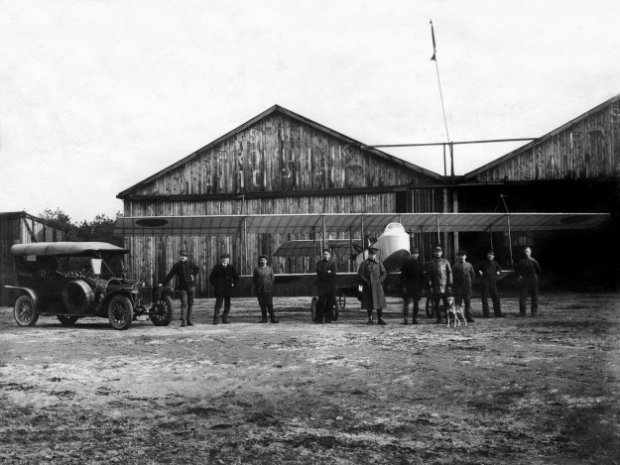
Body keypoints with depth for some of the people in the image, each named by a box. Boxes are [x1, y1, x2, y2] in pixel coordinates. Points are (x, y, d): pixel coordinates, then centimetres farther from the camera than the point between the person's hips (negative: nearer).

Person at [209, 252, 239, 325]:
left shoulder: (231, 268, 10)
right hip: (219, 289, -3)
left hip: (228, 289, 3)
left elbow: (236, 278, 19)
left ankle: (225, 319, 12)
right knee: (218, 304, -10)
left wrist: (233, 285, 5)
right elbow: (211, 278, 6)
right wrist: (216, 285, -3)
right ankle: (216, 319, -8)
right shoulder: (217, 267, 3)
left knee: (227, 305, 3)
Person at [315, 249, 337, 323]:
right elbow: (319, 272, -3)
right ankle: (319, 318, -9)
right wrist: (328, 272, -6)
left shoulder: (332, 263, 14)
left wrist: (323, 273, -8)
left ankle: (328, 318, 1)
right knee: (321, 301, -10)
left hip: (331, 285, 1)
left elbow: (333, 273, -2)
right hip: (321, 284, -1)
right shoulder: (319, 263, 13)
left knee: (330, 302, -3)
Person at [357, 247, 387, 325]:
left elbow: (384, 273, 8)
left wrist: (380, 280, -7)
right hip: (367, 287, -1)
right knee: (368, 304, 1)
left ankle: (380, 319, 2)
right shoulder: (363, 264, 2)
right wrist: (367, 281, -11)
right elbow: (359, 274, -2)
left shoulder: (379, 263, 8)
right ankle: (370, 320, 8)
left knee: (379, 302, -2)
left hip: (377, 286, 1)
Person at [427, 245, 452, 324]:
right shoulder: (431, 263, 9)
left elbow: (450, 273, 2)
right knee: (436, 304, 3)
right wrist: (430, 286, 2)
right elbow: (429, 275, 9)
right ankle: (439, 318, 10)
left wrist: (450, 285, -5)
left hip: (445, 287, -3)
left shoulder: (445, 262, 3)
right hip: (435, 287, 3)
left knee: (446, 303, -3)